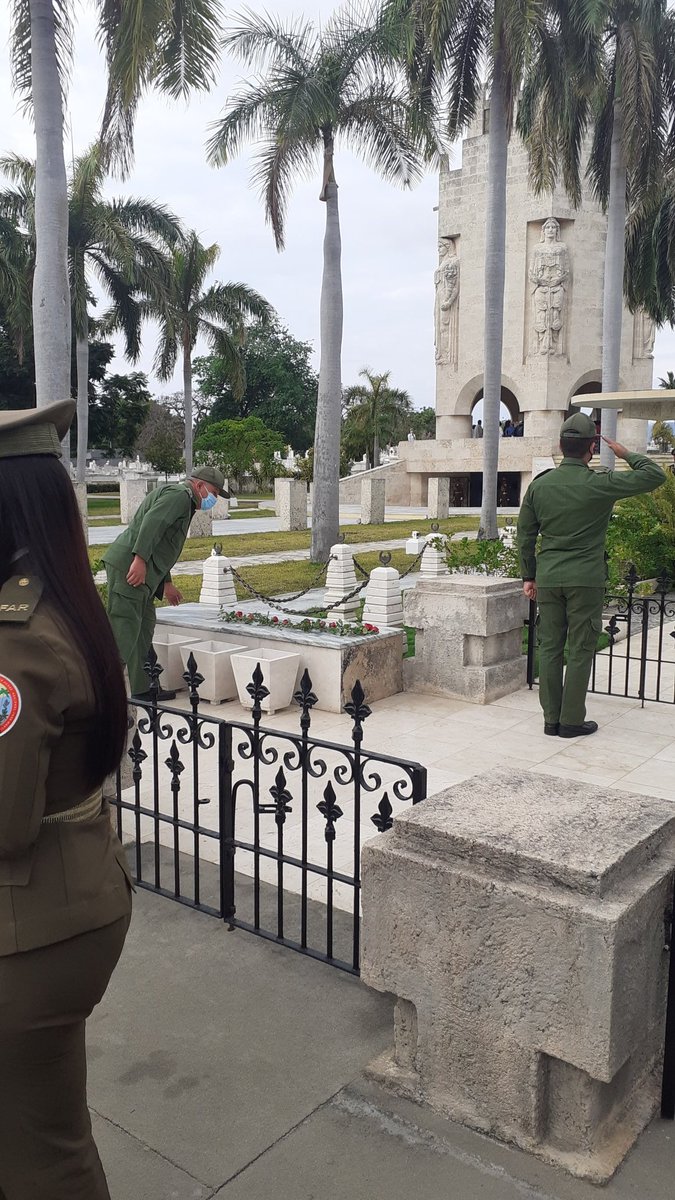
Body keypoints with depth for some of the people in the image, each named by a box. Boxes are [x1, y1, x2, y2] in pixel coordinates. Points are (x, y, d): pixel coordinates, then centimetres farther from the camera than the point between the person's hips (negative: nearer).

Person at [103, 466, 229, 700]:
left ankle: (143, 689, 18)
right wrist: (140, 559, -30)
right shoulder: (179, 495, -5)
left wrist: (166, 583, 33)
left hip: (141, 569, 11)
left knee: (143, 628, 13)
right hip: (130, 565, -11)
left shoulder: (182, 501, 28)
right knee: (124, 627, -13)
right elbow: (152, 522, -22)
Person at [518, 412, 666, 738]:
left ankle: (551, 719, 14)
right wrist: (627, 454, 11)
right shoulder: (600, 484, -10)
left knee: (550, 648, 9)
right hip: (585, 579, -4)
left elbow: (525, 534, 8)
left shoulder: (539, 484, 3)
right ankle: (571, 721, 9)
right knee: (580, 650, 4)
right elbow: (655, 475, -4)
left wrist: (529, 576, 16)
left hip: (548, 577, 4)